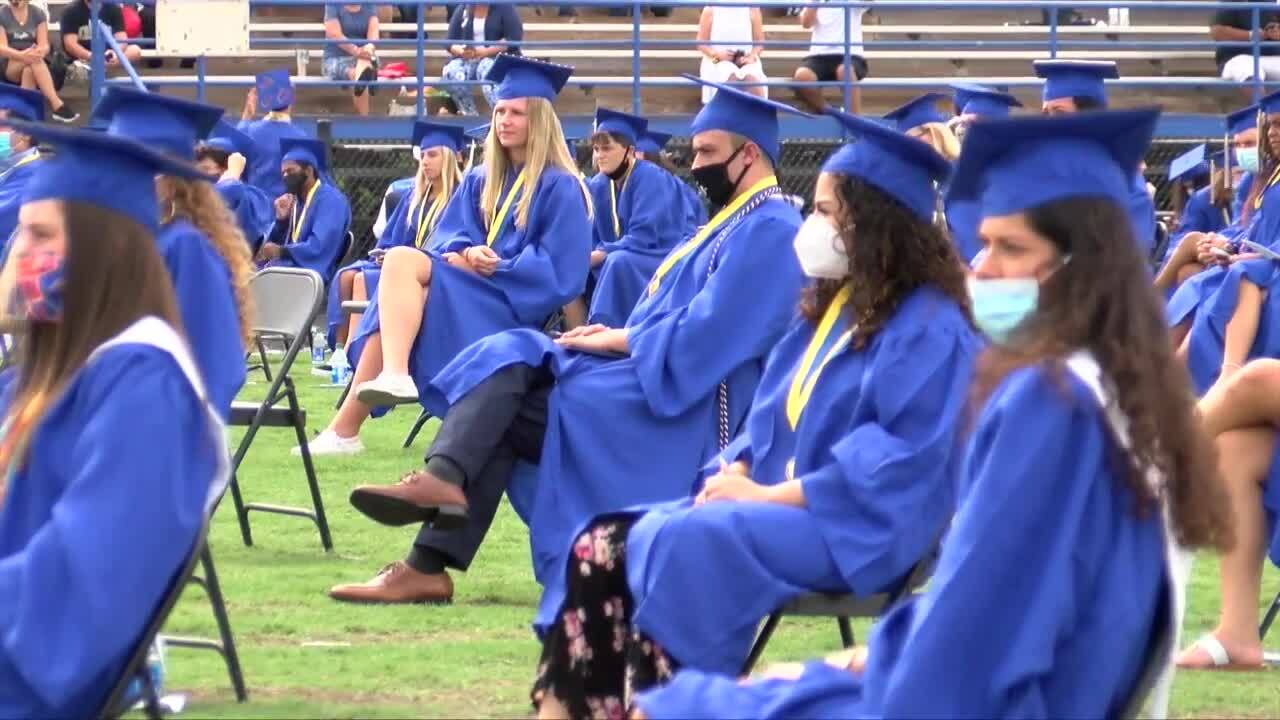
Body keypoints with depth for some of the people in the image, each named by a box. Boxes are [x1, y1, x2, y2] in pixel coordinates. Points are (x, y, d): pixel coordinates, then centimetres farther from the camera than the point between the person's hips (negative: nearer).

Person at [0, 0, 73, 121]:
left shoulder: (38, 14, 5)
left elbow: (44, 45, -3)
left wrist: (40, 52, -29)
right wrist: (22, 55, -32)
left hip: (36, 65, 2)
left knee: (29, 71, -36)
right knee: (33, 59, -36)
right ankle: (57, 105, -48)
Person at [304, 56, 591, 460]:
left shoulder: (560, 189, 0)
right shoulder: (479, 182, 21)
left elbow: (560, 272, -9)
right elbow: (447, 241, 12)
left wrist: (496, 266, -16)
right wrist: (466, 253, -11)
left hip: (514, 308, -7)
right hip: (470, 297, 7)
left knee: (403, 261, -26)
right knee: (400, 261, -23)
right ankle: (394, 376, -42)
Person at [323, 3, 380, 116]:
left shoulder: (368, 5, 6)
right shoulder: (333, 5, -4)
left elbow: (374, 29, -9)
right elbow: (334, 35, -16)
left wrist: (369, 47, -32)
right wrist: (356, 51, -32)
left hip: (364, 57, 4)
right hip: (336, 59, -4)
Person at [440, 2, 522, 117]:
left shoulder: (504, 8, 1)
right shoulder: (462, 10, 12)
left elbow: (514, 39, -10)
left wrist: (486, 51, -21)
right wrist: (461, 51, -16)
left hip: (499, 57, -3)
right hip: (467, 59, 3)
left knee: (487, 68, -38)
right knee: (451, 72, -29)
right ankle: (470, 115, -28)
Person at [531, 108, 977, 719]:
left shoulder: (930, 328, -11)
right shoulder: (831, 307, 18)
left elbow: (908, 455, -20)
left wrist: (771, 494, -19)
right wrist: (736, 471, -2)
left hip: (855, 526, -9)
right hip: (777, 505, 9)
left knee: (680, 545, -33)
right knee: (601, 548, -11)